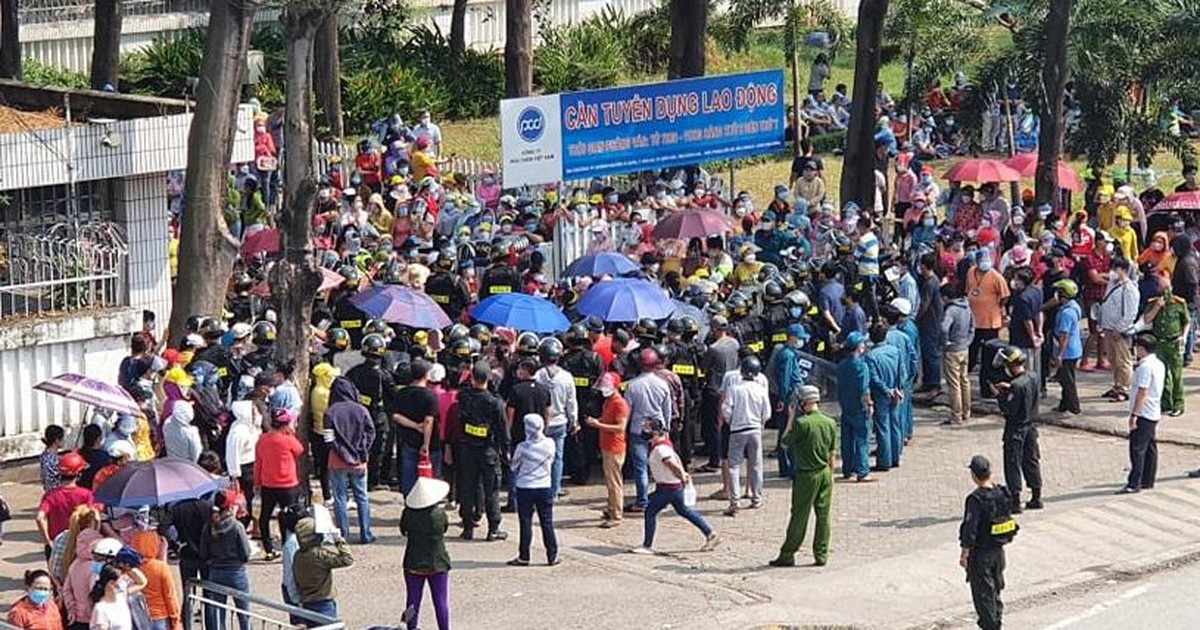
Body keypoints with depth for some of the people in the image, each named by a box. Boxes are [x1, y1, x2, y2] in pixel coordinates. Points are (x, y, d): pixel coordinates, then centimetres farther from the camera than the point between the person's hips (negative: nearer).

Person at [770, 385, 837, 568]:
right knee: (823, 514, 8)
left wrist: (791, 418, 3)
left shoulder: (801, 423, -16)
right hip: (825, 473, 5)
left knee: (799, 515, 1)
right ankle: (821, 554, 10)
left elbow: (784, 442, -3)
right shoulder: (830, 423, 2)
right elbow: (833, 454, 8)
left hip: (806, 475, -5)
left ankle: (787, 554, 6)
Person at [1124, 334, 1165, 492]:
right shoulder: (1159, 364, 10)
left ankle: (1134, 483, -7)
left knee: (1137, 448, -7)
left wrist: (1134, 415, -20)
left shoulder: (1145, 367, -20)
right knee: (1150, 448, 14)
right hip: (1154, 413, 10)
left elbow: (1142, 392, -22)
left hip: (1143, 414, -10)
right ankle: (1148, 481, 21)